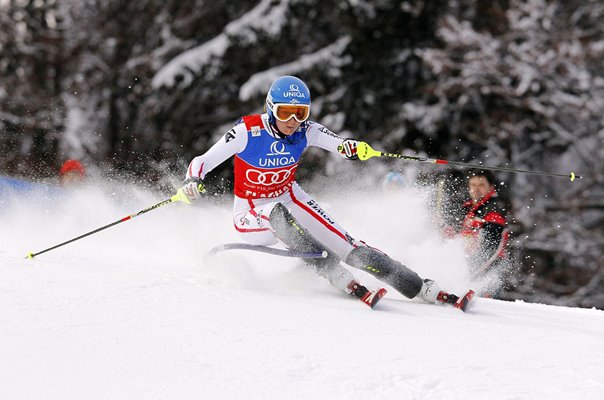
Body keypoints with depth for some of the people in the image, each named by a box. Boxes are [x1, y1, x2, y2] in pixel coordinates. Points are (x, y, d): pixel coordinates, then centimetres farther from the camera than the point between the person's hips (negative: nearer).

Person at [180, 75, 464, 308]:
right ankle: (339, 279, -40)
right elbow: (202, 162, -19)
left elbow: (338, 144, -27)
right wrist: (192, 181, -40)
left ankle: (420, 288, -11)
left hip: (290, 200, 3)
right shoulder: (247, 132, -21)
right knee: (278, 214, -39)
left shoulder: (305, 131, -12)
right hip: (252, 215, -3)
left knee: (349, 248, -12)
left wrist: (349, 147, -51)